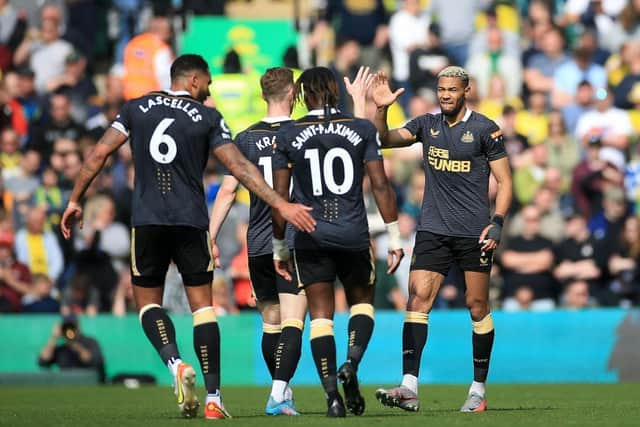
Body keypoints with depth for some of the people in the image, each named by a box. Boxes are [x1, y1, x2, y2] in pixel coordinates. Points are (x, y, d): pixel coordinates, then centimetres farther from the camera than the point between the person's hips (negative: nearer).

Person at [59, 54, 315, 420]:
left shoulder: (137, 109, 9)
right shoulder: (207, 118, 2)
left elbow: (99, 153, 6)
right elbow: (239, 167, -4)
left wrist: (75, 201, 14)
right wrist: (281, 205, -2)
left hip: (147, 221, 1)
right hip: (191, 222, -1)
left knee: (148, 301, 12)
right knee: (202, 306, 6)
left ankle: (176, 363, -16)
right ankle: (213, 399, 1)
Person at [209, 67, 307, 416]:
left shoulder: (246, 139, 2)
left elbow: (226, 192, -2)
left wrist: (210, 238, 2)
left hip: (259, 244, 2)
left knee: (271, 322, 16)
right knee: (292, 322, -9)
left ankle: (282, 389, 26)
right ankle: (279, 392, -25)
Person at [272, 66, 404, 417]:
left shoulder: (287, 137, 0)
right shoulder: (362, 130, 0)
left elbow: (279, 197, 1)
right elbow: (380, 185, -3)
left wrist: (278, 247, 10)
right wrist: (394, 236, 2)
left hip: (310, 239, 0)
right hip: (353, 236, 0)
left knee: (320, 315, 5)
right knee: (362, 302, 20)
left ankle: (332, 395, -4)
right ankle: (351, 364, -5)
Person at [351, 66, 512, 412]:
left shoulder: (484, 130, -2)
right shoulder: (427, 125, 9)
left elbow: (504, 182, 0)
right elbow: (385, 141, 3)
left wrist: (497, 223, -12)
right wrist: (380, 110, -13)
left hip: (474, 233, -3)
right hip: (433, 230, 3)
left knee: (477, 307, 3)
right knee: (418, 298, -11)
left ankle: (478, 391, 12)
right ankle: (409, 387, -18)